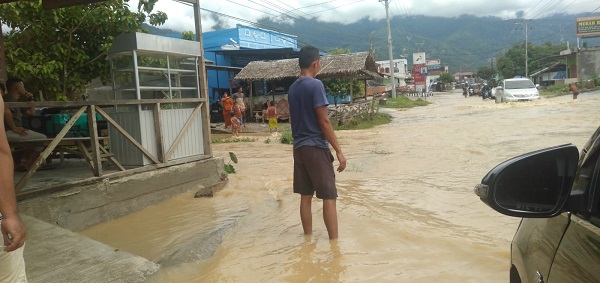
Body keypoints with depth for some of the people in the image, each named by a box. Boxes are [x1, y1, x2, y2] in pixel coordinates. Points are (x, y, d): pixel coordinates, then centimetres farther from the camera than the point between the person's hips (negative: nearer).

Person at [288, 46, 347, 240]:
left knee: (305, 196, 11)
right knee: (329, 197, -2)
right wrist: (338, 150, -13)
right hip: (316, 147, -8)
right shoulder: (315, 85, -12)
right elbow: (323, 121, -16)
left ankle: (308, 238, 18)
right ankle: (334, 242, 1)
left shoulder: (292, 88, 12)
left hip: (299, 147, 8)